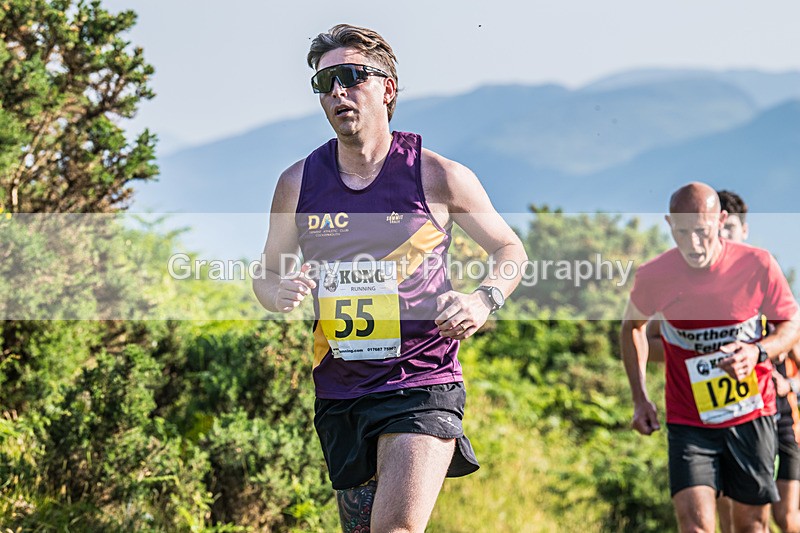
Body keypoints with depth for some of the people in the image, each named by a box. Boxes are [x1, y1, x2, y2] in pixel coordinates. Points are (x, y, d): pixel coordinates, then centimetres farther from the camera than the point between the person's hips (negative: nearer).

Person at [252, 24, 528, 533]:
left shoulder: (439, 176, -4)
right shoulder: (298, 183, 4)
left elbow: (510, 250, 9)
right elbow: (267, 271, 17)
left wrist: (483, 300, -11)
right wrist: (279, 292, -7)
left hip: (422, 383, -4)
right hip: (338, 391, 4)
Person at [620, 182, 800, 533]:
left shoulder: (757, 264, -12)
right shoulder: (654, 276, -9)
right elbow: (632, 326, 12)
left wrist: (758, 352, -20)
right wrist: (640, 399, 6)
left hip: (752, 417, 1)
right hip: (688, 421, -1)